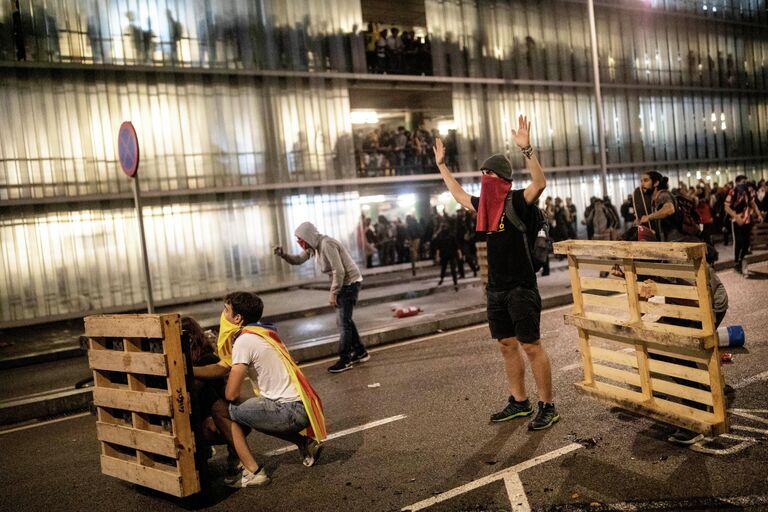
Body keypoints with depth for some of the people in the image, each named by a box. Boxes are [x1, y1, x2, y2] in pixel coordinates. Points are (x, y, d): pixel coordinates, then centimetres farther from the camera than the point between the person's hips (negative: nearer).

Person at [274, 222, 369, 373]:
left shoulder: (327, 244, -24)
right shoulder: (313, 246, 5)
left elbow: (339, 271, -27)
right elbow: (298, 260, 13)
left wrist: (333, 294, -23)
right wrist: (284, 255, -6)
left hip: (350, 282, -10)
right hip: (343, 283, 10)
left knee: (343, 322, -6)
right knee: (343, 320, 16)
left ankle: (344, 360, 2)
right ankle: (360, 352, 27)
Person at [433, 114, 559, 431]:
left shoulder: (517, 201, -10)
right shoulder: (484, 205, 11)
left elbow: (540, 183, -29)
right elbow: (459, 194, 29)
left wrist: (526, 149, -39)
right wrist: (441, 165, 33)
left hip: (521, 288, -8)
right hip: (496, 289, 8)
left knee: (531, 346, -2)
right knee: (507, 346, 14)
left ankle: (547, 407, 8)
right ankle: (519, 403, 26)